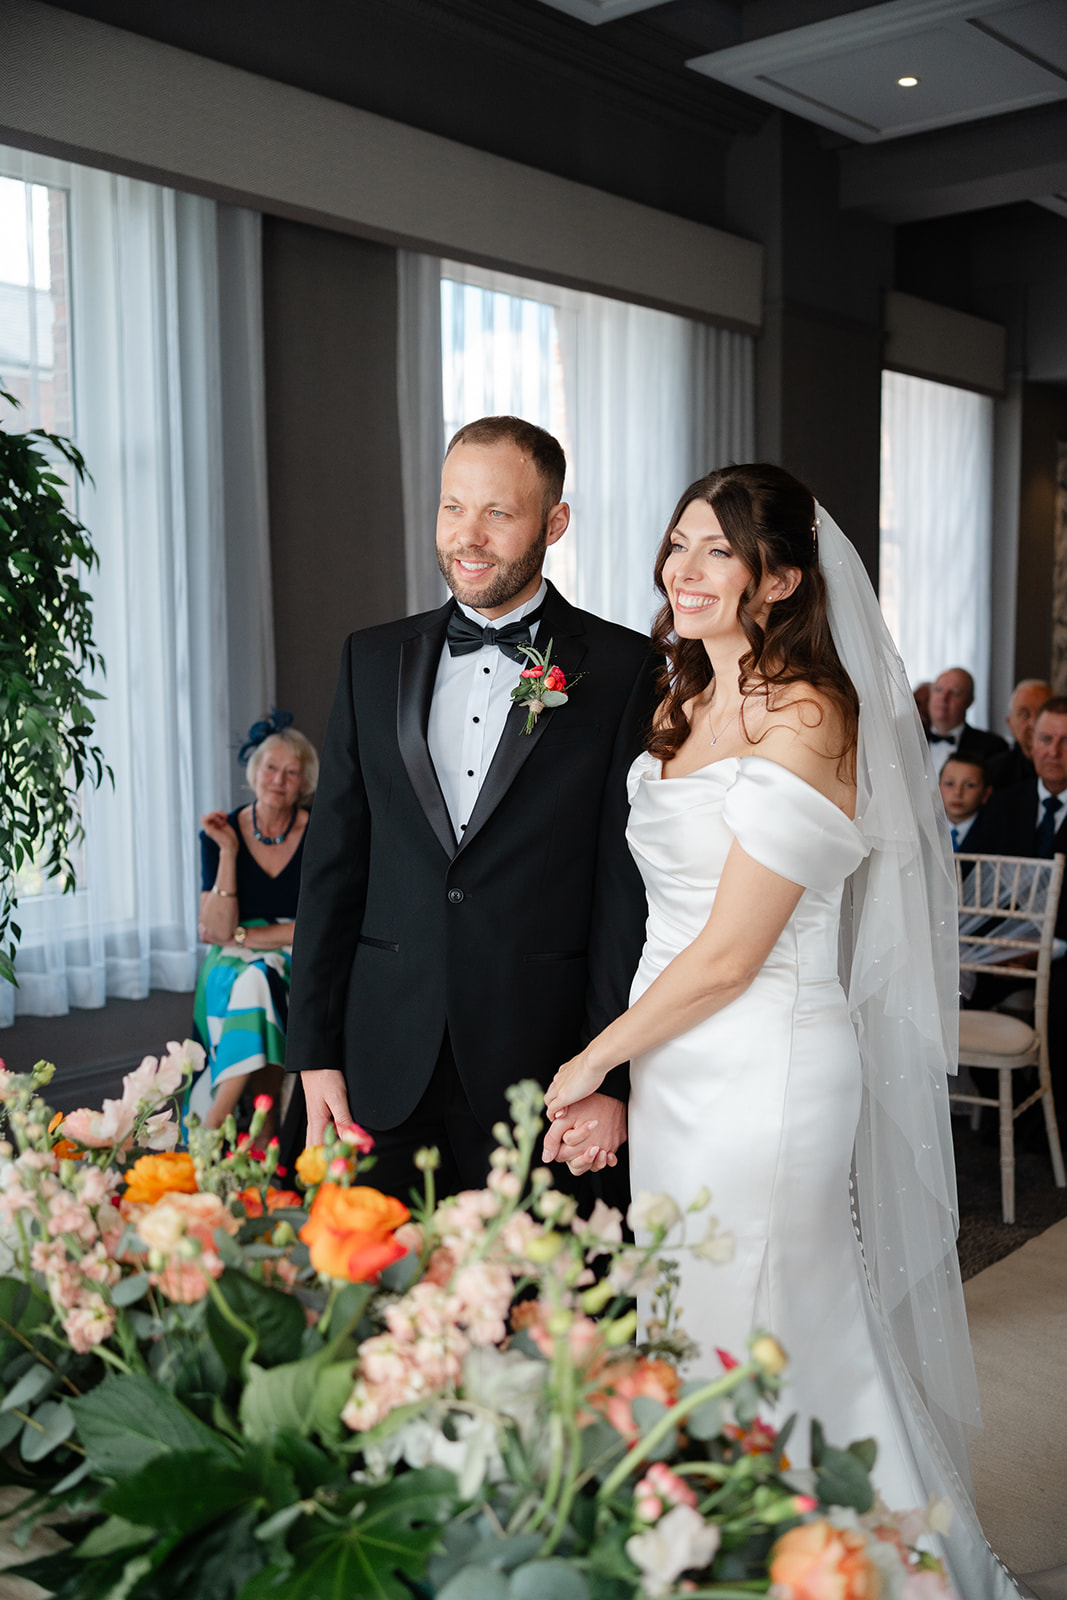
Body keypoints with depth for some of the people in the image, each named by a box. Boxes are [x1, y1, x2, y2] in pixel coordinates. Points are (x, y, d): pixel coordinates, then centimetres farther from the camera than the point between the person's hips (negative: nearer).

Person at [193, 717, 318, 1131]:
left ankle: (214, 1122, -31)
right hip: (234, 962, 1)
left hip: (299, 960, -1)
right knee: (252, 980, -32)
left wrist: (242, 936, -11)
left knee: (258, 978, -32)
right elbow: (217, 930, -10)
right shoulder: (221, 832, -2)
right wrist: (228, 851, -17)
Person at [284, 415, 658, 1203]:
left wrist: (611, 1076, -9)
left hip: (541, 1062, -3)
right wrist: (314, 1049, 4)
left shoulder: (623, 670, -4)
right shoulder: (373, 660, 7)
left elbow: (631, 886, -6)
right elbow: (334, 863, 8)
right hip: (387, 1068, 3)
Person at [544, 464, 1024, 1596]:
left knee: (764, 1340, 6)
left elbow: (729, 956, -18)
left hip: (766, 1071, -8)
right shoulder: (685, 709, 9)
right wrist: (616, 1066, 10)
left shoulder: (805, 719, -18)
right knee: (689, 1339, 18)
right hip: (673, 1066, 8)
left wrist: (591, 1061, -8)